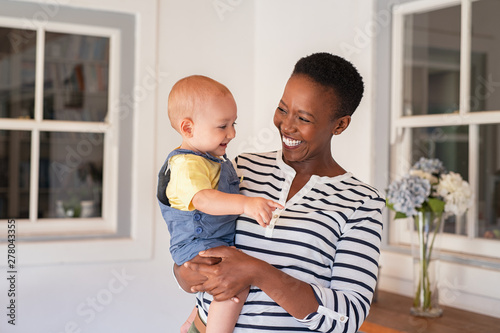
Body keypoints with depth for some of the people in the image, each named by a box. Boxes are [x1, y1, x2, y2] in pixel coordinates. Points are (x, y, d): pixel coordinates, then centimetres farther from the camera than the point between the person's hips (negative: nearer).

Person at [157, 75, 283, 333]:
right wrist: (246, 204, -53)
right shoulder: (187, 165, -23)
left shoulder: (213, 159, 11)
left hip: (221, 242, 11)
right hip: (197, 246, -10)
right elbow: (203, 199, -42)